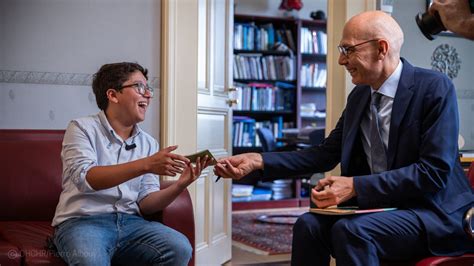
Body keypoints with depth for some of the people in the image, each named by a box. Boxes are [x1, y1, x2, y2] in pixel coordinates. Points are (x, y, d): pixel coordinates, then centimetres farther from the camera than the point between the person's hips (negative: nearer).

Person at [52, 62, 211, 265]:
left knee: (179, 249, -22)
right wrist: (146, 165, -27)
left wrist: (180, 185, -12)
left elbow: (145, 204, 7)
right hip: (82, 222, -5)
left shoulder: (148, 143, 13)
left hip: (129, 222, 5)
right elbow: (85, 178, -19)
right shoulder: (82, 128, -1)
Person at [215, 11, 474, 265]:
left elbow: (435, 171, -19)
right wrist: (259, 161, -2)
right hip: (377, 206, 6)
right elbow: (327, 153, 10)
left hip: (433, 210, -6)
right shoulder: (358, 96, 8)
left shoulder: (435, 87, -13)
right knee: (309, 224, -19)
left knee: (350, 230, -30)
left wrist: (355, 186, -25)